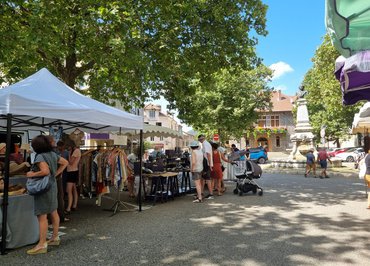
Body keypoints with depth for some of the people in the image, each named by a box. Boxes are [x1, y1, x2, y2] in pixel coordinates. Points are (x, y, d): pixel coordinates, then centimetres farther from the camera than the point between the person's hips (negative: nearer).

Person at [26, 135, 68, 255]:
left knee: (42, 216, -4)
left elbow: (45, 171, -30)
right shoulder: (53, 154, 7)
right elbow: (65, 163, 16)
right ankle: (55, 238, 29)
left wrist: (32, 174, -16)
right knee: (53, 212, 16)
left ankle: (42, 245, 2)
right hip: (52, 185, 9)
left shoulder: (40, 156, -17)